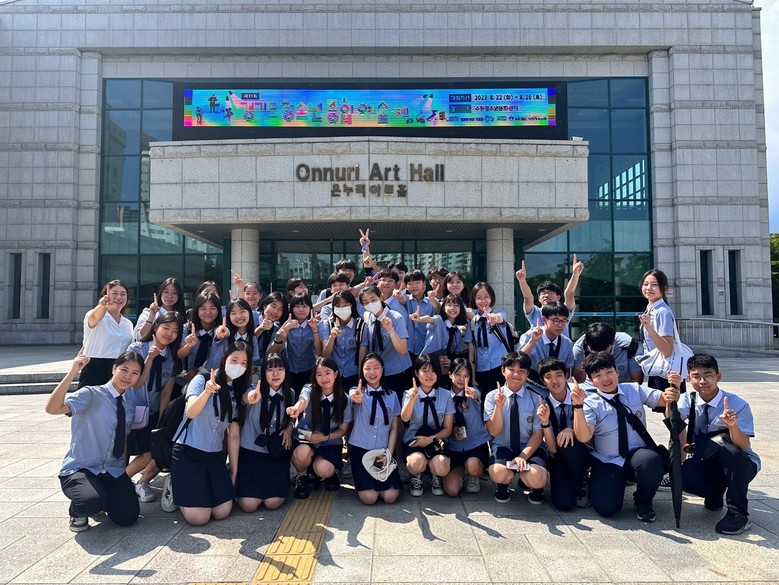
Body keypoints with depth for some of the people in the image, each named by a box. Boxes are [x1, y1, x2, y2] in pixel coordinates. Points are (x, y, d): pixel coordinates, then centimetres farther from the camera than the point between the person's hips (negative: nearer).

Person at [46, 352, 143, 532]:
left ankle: (104, 500, 20)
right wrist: (72, 372, -35)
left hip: (114, 472, 4)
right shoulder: (91, 394, -12)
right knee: (92, 502, -34)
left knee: (127, 517, -14)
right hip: (80, 470, -4)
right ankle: (78, 511, 4)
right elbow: (52, 408, -29)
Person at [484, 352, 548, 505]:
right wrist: (499, 406, -23)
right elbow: (494, 431, -7)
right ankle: (502, 486, 7)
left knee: (536, 478, -31)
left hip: (529, 449, 1)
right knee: (499, 473, -34)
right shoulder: (492, 396, -3)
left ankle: (535, 488, 11)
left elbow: (538, 433, -3)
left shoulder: (535, 398, -2)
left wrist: (523, 456, -18)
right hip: (503, 448, 0)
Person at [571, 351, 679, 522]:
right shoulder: (591, 404, -9)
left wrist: (673, 393, -24)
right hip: (607, 463, -1)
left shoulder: (635, 390, 2)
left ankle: (643, 502, -1)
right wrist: (578, 406, -35)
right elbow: (583, 437, -22)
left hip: (638, 457, 2)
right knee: (606, 507, -21)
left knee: (651, 461, -35)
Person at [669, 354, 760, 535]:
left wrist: (732, 425, -43)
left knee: (722, 439, -36)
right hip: (705, 464, 3)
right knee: (681, 474, -31)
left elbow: (744, 446, -22)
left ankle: (739, 513, -21)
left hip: (739, 465, -2)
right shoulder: (689, 399, -4)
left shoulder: (737, 404, -15)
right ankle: (714, 494, 7)